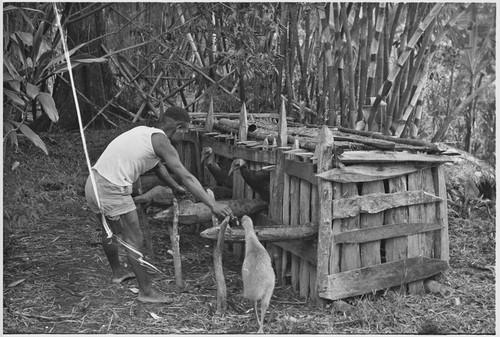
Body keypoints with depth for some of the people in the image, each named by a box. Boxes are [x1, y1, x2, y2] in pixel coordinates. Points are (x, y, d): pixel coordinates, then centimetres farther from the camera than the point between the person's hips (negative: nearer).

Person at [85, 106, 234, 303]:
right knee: (134, 241, 1)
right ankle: (146, 291, 11)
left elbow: (158, 167, 31)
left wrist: (177, 188, 40)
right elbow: (186, 177, -15)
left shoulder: (143, 131, 17)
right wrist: (213, 205, -16)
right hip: (112, 190, -10)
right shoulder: (160, 140, -10)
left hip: (94, 182, 10)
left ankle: (117, 272, 49)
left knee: (110, 230, 28)